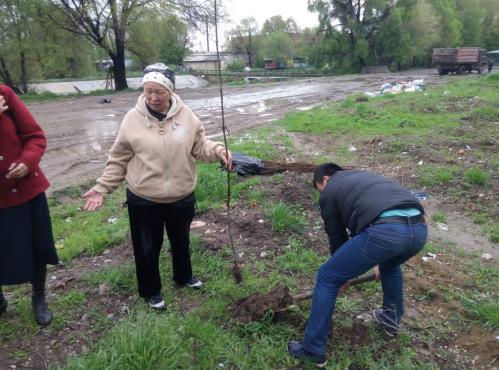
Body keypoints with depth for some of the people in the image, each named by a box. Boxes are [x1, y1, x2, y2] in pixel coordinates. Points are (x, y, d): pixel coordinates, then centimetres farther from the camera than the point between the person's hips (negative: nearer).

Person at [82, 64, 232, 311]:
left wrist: (218, 151, -19)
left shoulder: (186, 116, -6)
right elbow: (118, 160, -3)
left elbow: (200, 147, 1)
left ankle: (184, 276, 50)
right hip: (143, 200, -1)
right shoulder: (133, 119, -10)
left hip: (181, 197, 2)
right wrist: (102, 188, -6)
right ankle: (151, 290, 37)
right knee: (147, 247, 14)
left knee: (181, 241, 23)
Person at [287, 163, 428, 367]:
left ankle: (313, 350, 21)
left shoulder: (329, 191, 20)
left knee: (327, 278, 11)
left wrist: (343, 275, 43)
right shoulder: (365, 175, 39)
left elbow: (337, 237, 25)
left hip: (384, 231, -7)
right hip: (419, 228, 7)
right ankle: (391, 319, 53)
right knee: (390, 264, 41)